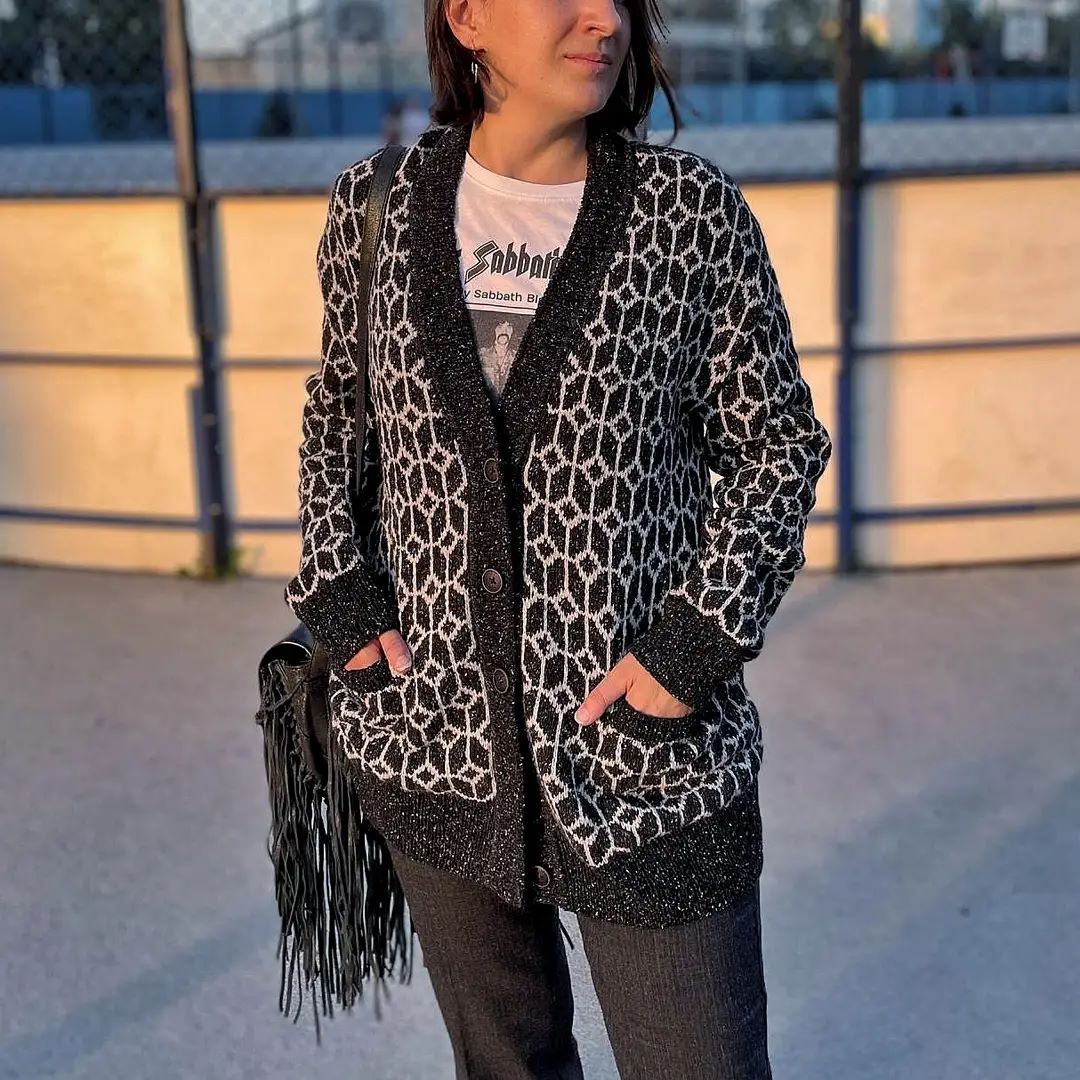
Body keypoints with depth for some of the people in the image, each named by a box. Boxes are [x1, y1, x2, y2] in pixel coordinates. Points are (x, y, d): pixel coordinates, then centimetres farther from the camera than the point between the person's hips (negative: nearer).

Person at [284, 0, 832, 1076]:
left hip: (644, 742, -2)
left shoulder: (692, 209, -6)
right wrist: (335, 591, 1)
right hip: (434, 738, 3)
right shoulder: (374, 206, 0)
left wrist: (702, 638, -11)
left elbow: (777, 443, 0)